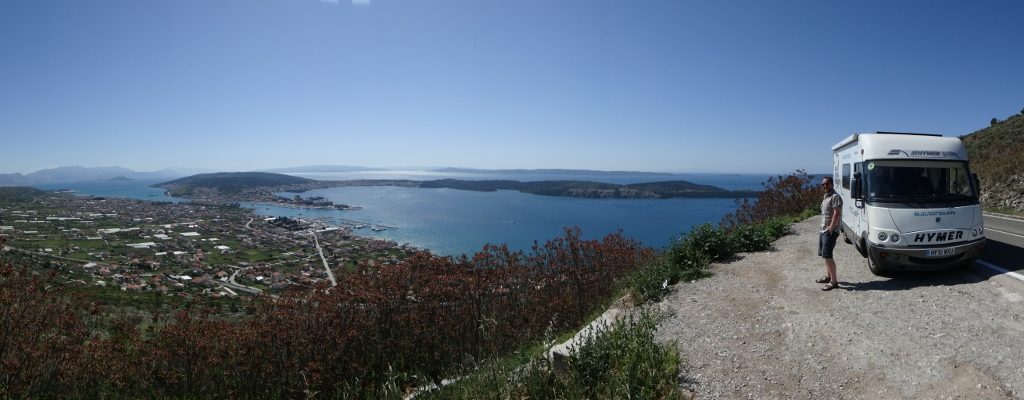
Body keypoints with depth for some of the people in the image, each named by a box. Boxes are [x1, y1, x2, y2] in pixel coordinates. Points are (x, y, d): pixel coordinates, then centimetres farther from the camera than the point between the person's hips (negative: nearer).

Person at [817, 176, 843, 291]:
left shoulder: (835, 197, -12)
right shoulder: (825, 197, 17)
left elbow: (836, 214, -19)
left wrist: (830, 228, -21)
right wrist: (824, 228, 14)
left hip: (830, 231, -10)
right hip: (823, 230, 10)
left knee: (827, 256, -12)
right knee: (825, 255, 17)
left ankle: (834, 281, -8)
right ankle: (828, 276, 28)